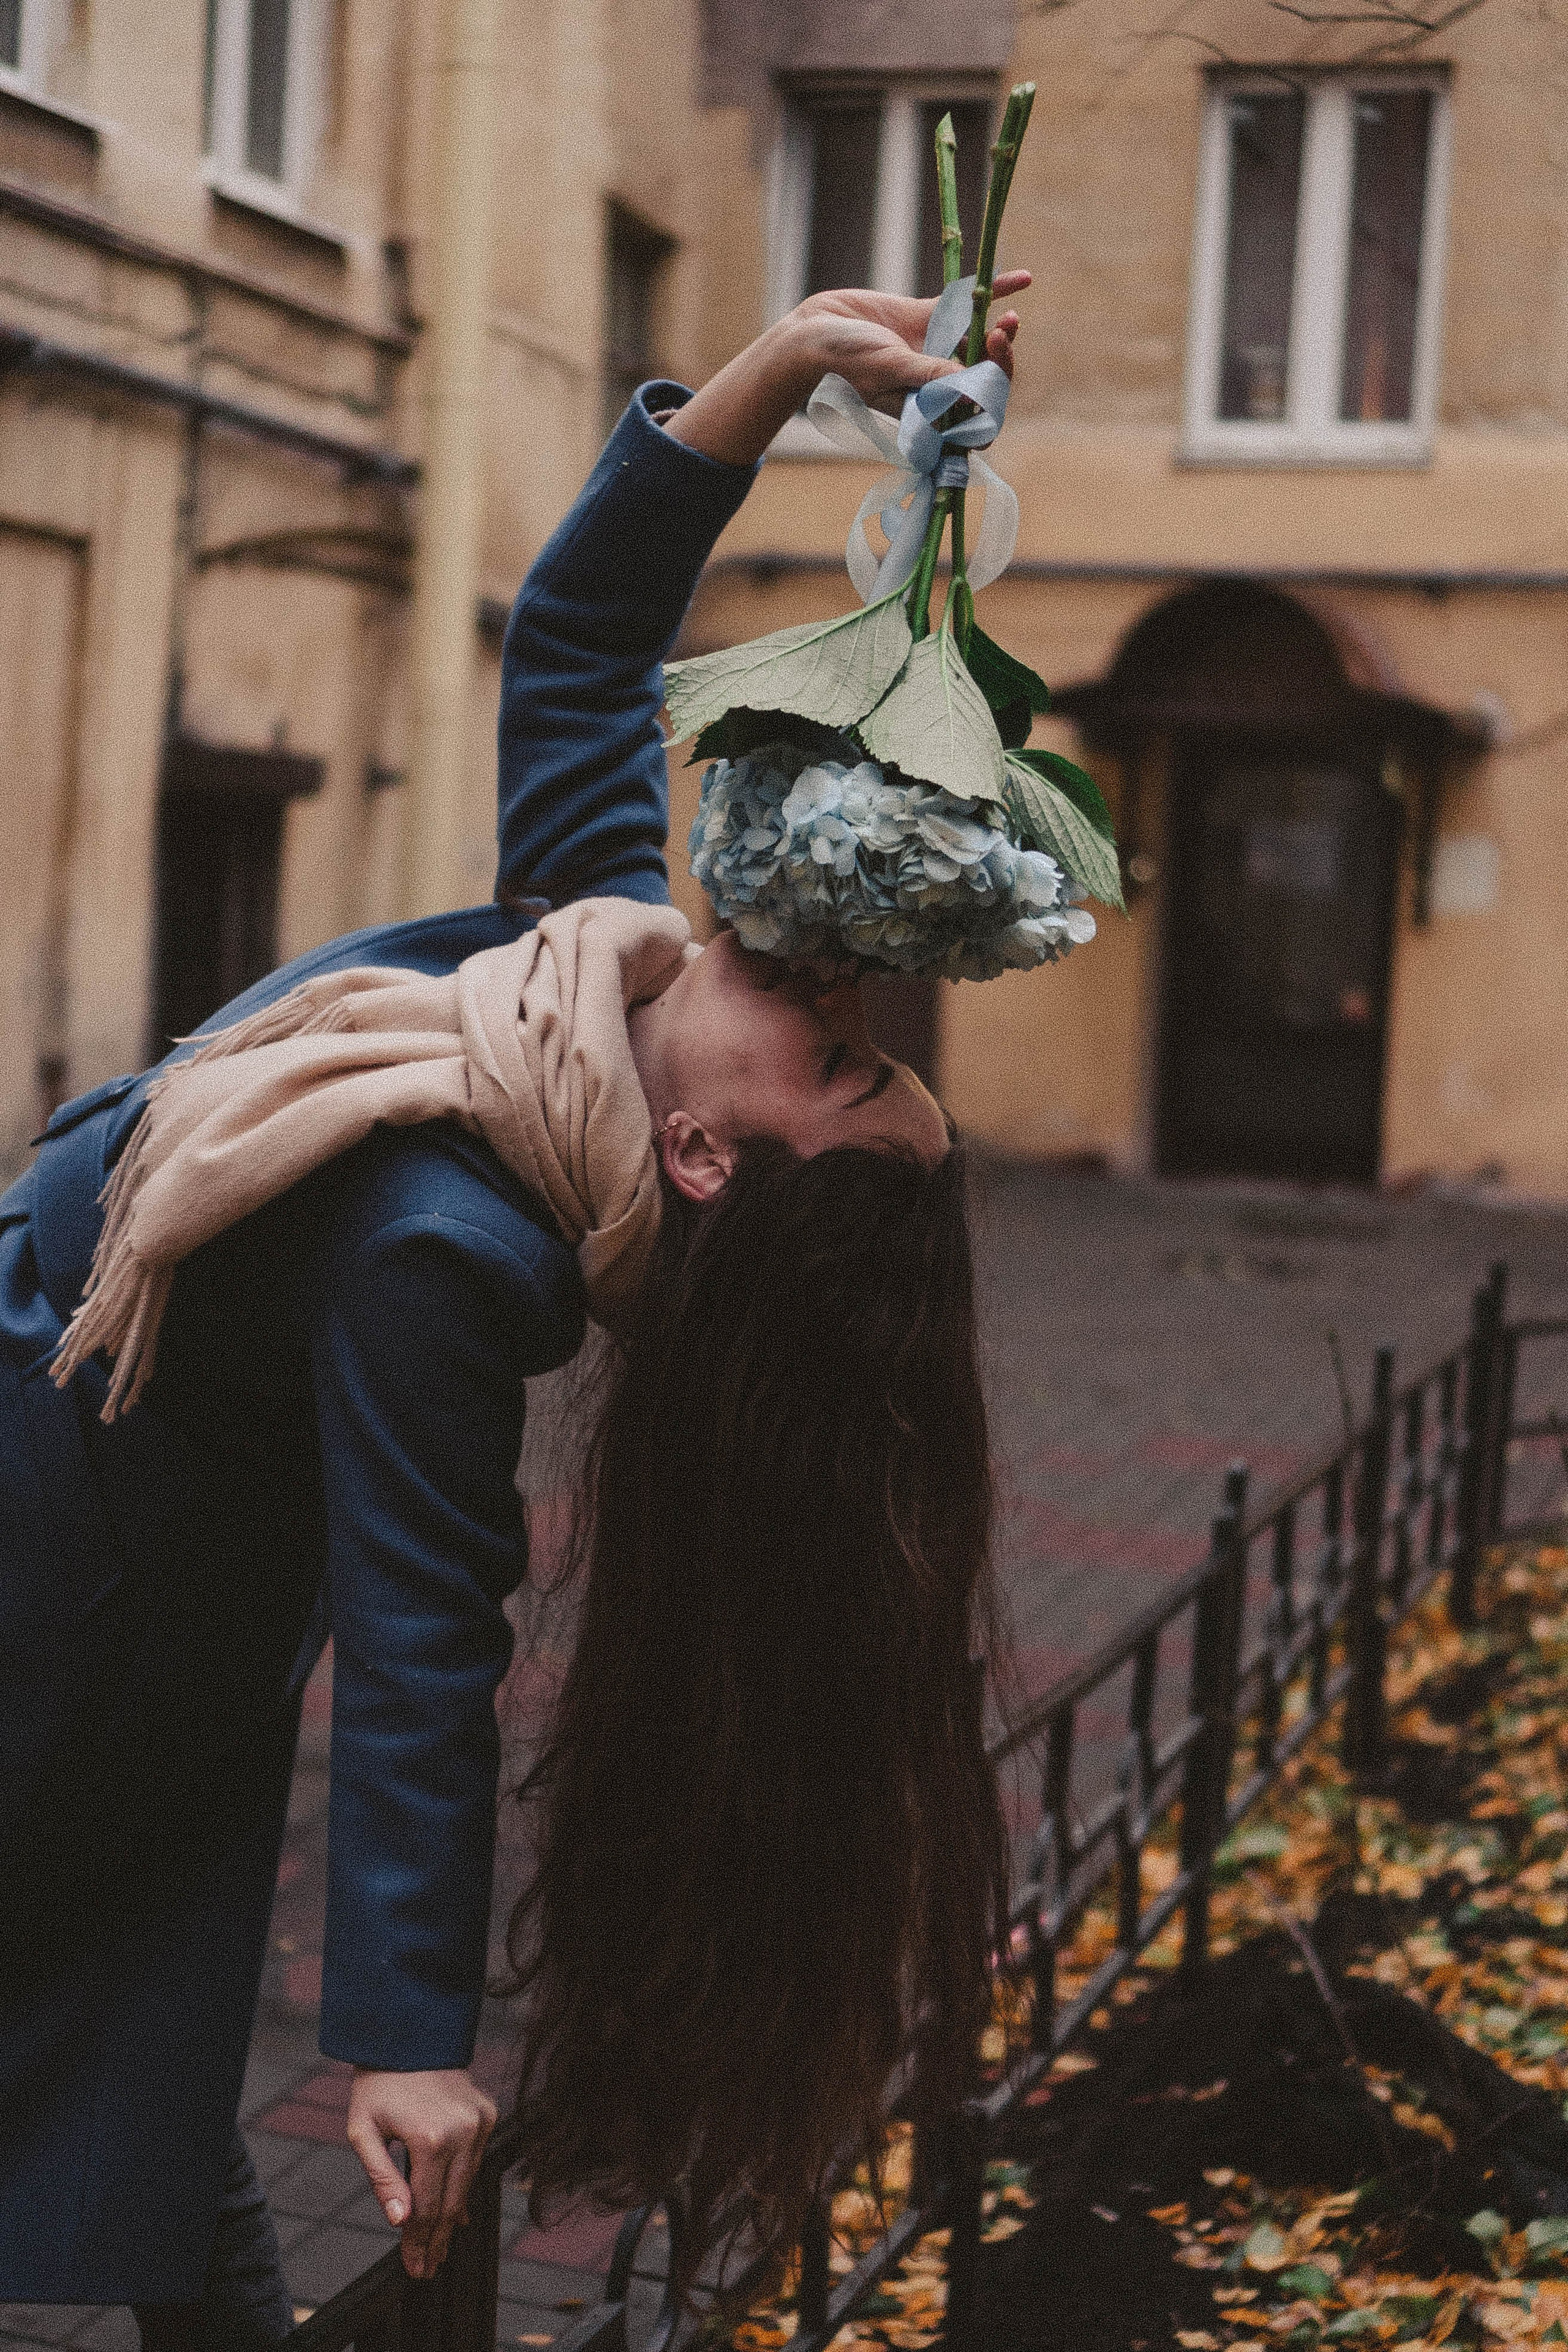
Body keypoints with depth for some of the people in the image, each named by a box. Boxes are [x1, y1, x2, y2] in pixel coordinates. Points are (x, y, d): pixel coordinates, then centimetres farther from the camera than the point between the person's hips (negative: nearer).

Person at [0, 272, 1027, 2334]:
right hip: (175, 1537, 8)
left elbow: (419, 1653, -32)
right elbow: (574, 646, -6)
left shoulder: (442, 1253, -36)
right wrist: (769, 375, -16)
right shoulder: (626, 947, -17)